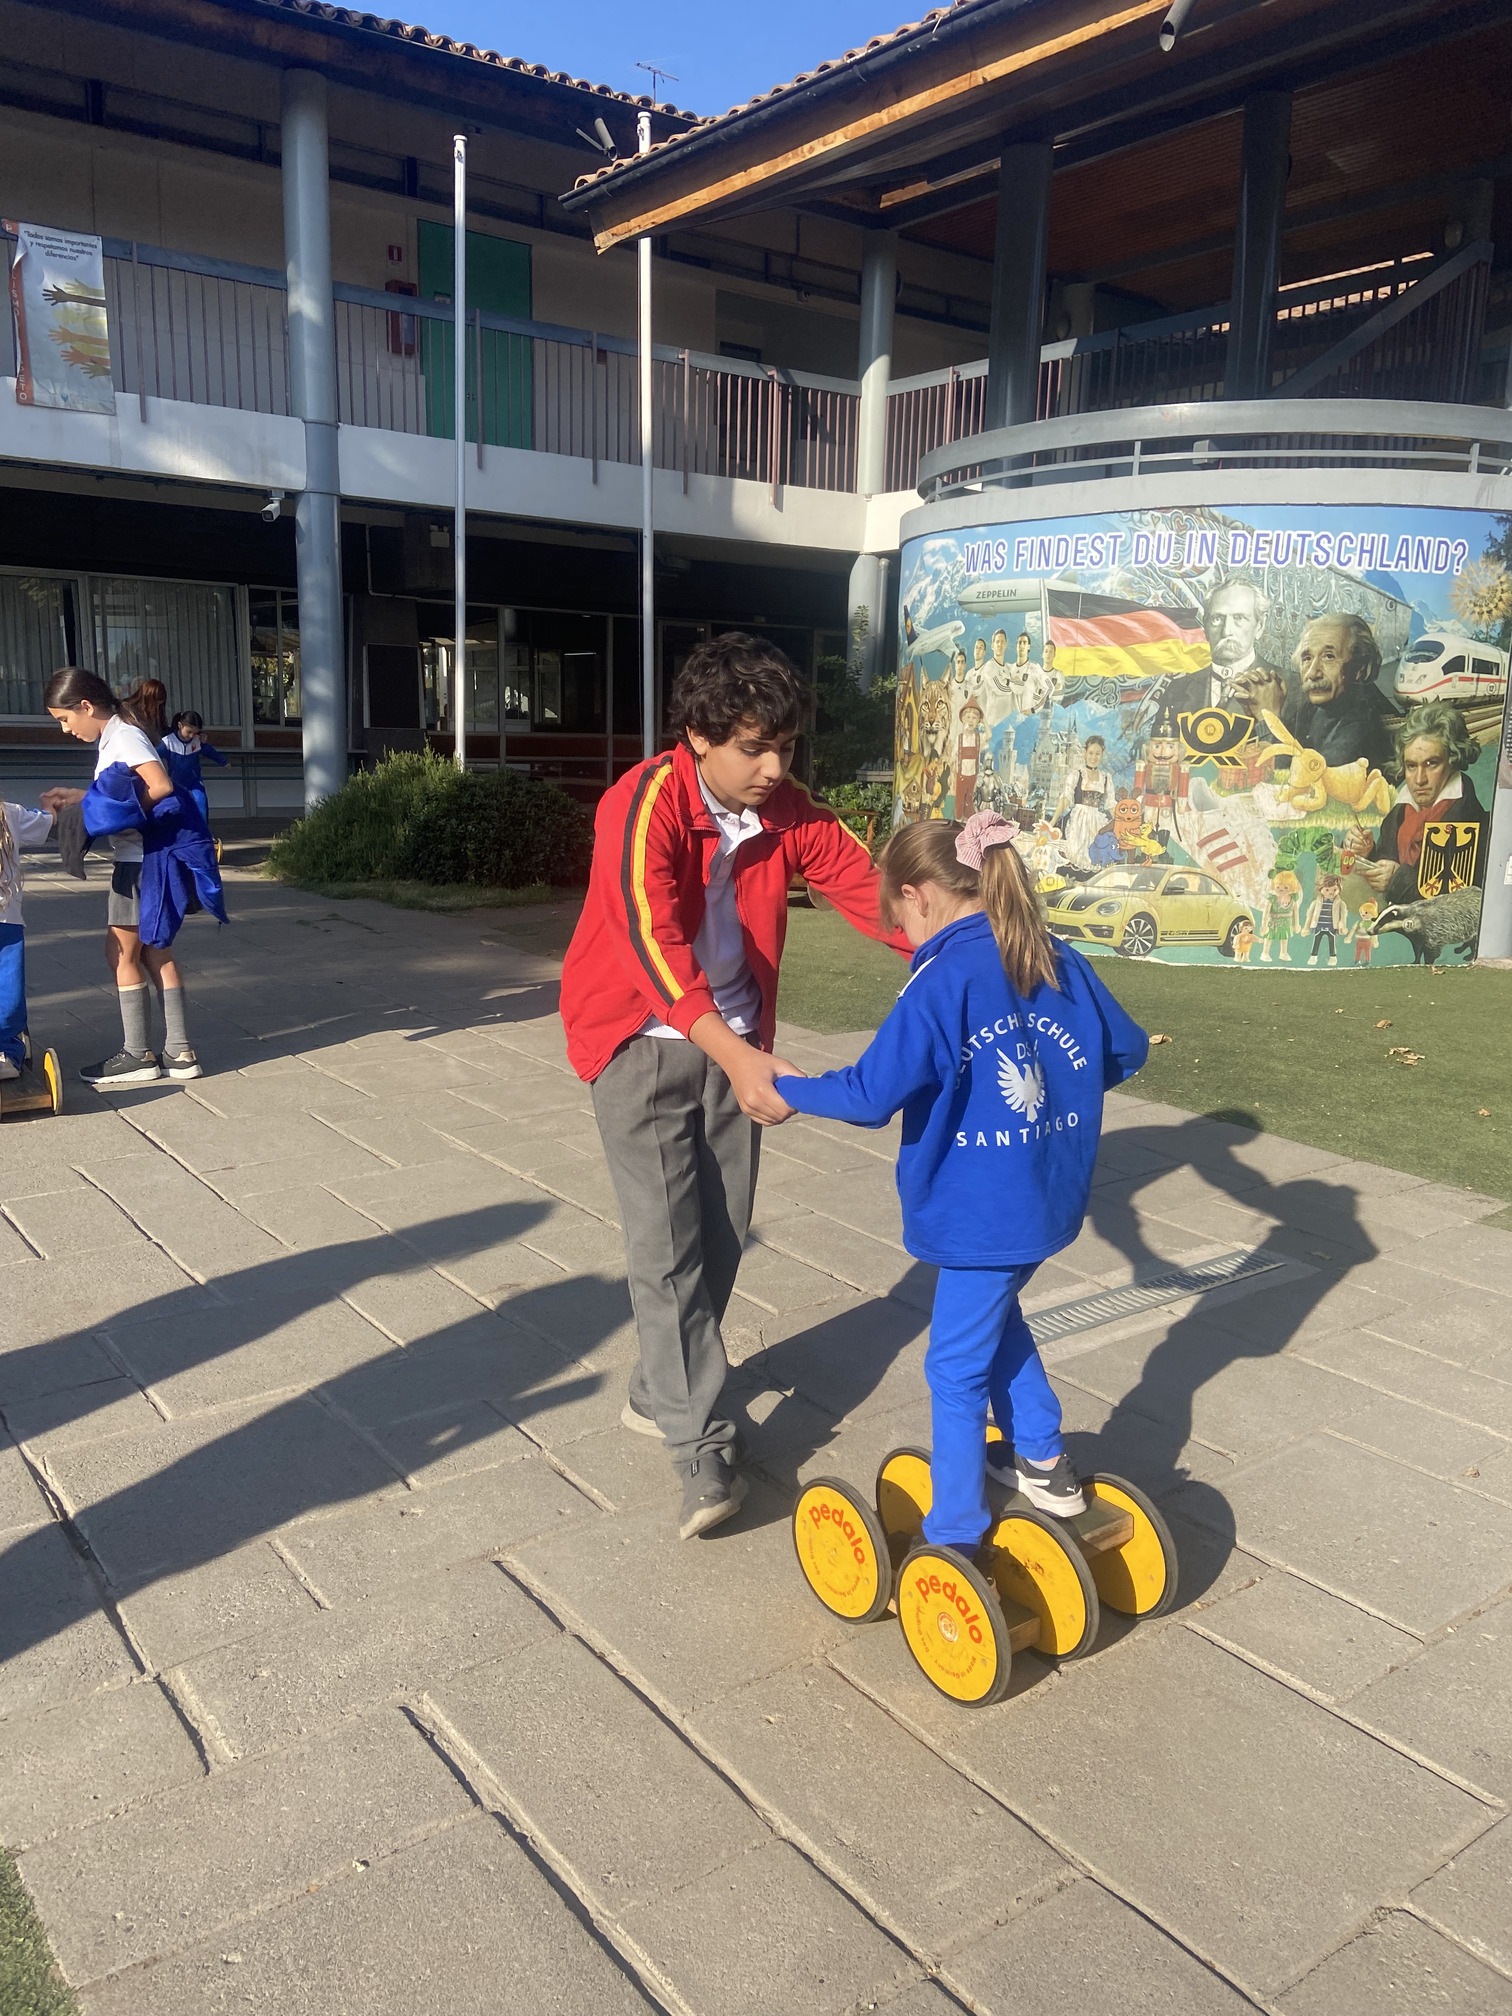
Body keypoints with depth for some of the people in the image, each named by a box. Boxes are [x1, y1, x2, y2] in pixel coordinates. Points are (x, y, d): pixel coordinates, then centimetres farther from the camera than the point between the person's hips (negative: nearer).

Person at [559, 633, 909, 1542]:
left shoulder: (785, 810, -6)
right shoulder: (644, 806, -24)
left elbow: (866, 885, -11)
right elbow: (651, 941, -36)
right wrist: (737, 1057, -46)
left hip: (732, 1037, 6)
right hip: (640, 1039, -5)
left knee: (722, 1235, 9)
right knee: (667, 1242, -10)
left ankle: (662, 1390, 30)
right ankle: (703, 1447, -2)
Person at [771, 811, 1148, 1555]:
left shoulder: (945, 981, -18)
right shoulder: (1060, 964, 3)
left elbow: (873, 1094, -23)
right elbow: (1126, 1050, 14)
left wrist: (788, 1088, -8)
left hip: (983, 1210, -8)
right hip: (1049, 1196, 8)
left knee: (958, 1367, 6)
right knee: (996, 1313, 30)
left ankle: (955, 1538, 17)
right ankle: (1042, 1464, 40)